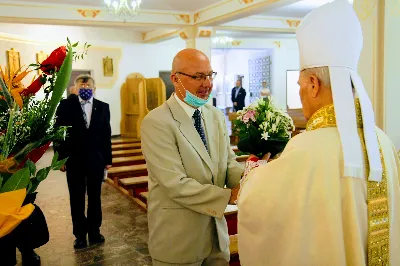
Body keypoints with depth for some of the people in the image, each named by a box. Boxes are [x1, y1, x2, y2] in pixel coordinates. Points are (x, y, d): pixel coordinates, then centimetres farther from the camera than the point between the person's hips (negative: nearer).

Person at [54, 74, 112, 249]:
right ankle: (80, 234, 22)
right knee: (77, 199, 9)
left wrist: (108, 159, 3)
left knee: (95, 197, 12)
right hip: (74, 160, -1)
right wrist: (60, 158, -7)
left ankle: (94, 231, 27)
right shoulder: (66, 105, -3)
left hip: (96, 159, 2)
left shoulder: (103, 107, 2)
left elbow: (106, 135, 3)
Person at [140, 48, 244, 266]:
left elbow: (229, 163, 5)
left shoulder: (216, 116, 6)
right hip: (178, 239, -6)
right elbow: (176, 184, -23)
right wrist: (229, 195, -23)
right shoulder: (156, 122, -18)